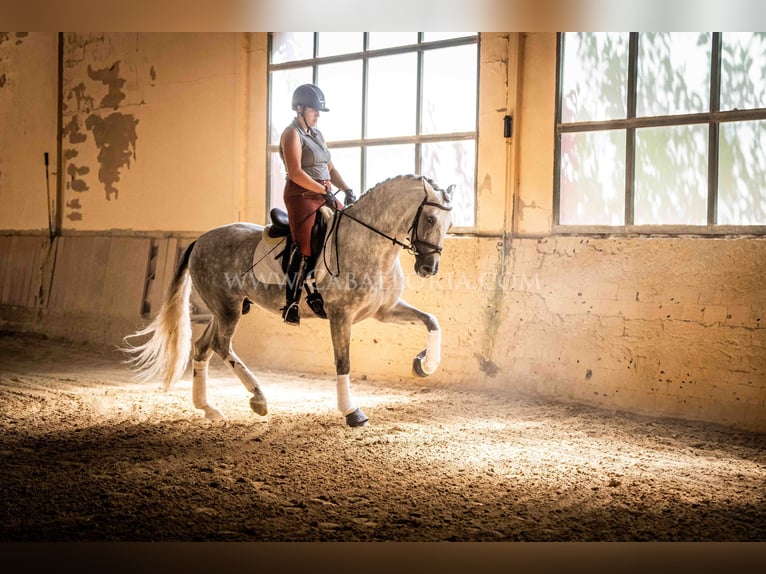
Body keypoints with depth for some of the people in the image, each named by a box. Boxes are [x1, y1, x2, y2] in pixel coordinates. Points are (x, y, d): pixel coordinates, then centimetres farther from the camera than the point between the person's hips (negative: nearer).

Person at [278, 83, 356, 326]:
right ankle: (291, 305, -20)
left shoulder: (317, 134, 19)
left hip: (325, 196, 9)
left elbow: (330, 169, 21)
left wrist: (346, 190, 5)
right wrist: (324, 190, -19)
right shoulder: (292, 134, -7)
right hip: (302, 196, -9)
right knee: (305, 247, -20)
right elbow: (295, 173, -18)